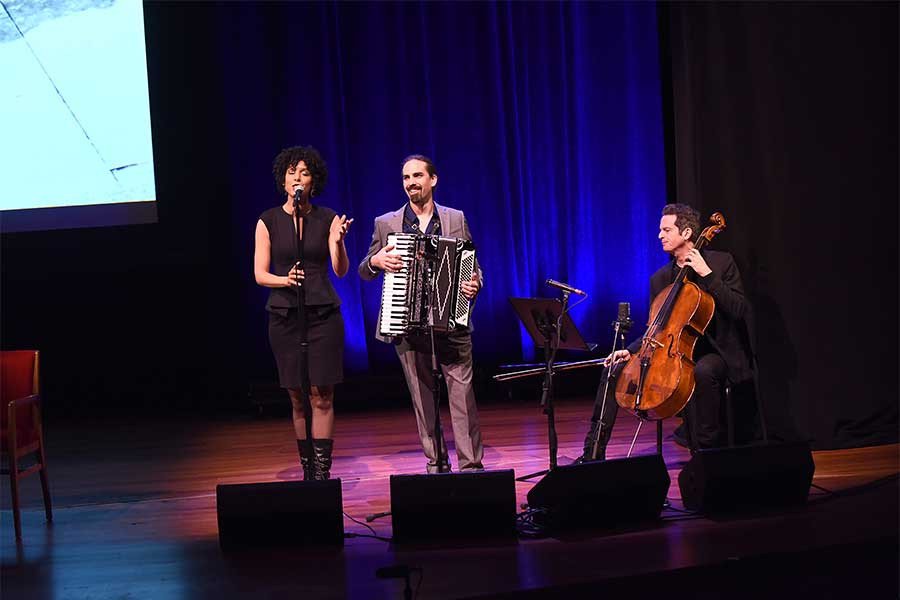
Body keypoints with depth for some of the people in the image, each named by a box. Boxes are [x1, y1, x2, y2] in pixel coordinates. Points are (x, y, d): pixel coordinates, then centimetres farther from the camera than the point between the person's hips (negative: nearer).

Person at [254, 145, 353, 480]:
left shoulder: (328, 219, 3)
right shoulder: (268, 221, 3)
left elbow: (341, 270, -3)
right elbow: (260, 274, 2)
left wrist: (338, 242, -22)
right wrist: (285, 280, -18)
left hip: (323, 314, -1)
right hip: (284, 315, 1)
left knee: (321, 396, -7)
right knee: (297, 399, 4)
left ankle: (322, 471, -6)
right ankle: (307, 469, 13)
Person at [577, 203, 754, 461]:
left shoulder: (721, 263, -3)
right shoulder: (660, 278, 12)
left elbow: (739, 309, -15)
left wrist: (708, 275, -21)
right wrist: (631, 350, -4)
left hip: (715, 352, -6)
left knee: (703, 372, -41)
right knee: (615, 369, -8)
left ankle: (706, 449, -28)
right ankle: (594, 452, -6)